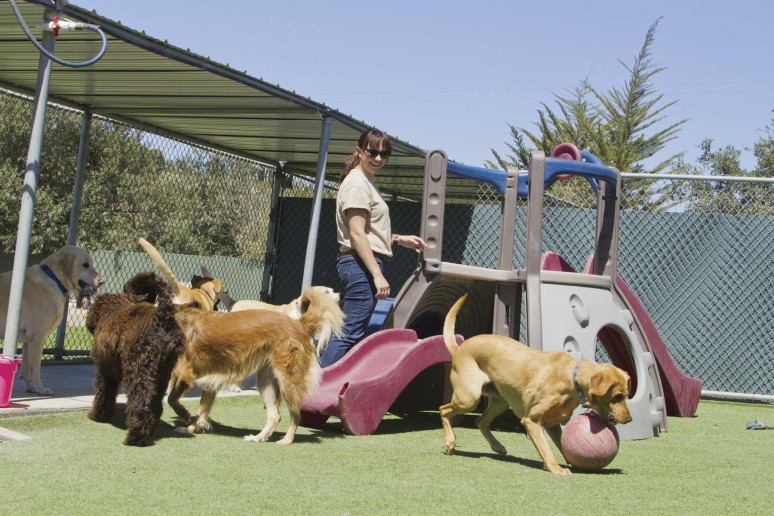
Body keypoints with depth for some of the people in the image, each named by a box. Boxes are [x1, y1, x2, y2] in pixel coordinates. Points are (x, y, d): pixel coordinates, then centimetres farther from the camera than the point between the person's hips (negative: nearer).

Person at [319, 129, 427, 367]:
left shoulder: (368, 183, 21)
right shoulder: (357, 183, -10)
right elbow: (357, 234, -17)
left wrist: (399, 239, 18)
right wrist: (377, 274, -21)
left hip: (364, 265, 10)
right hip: (362, 264, -10)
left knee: (350, 332, 10)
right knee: (350, 333, -13)